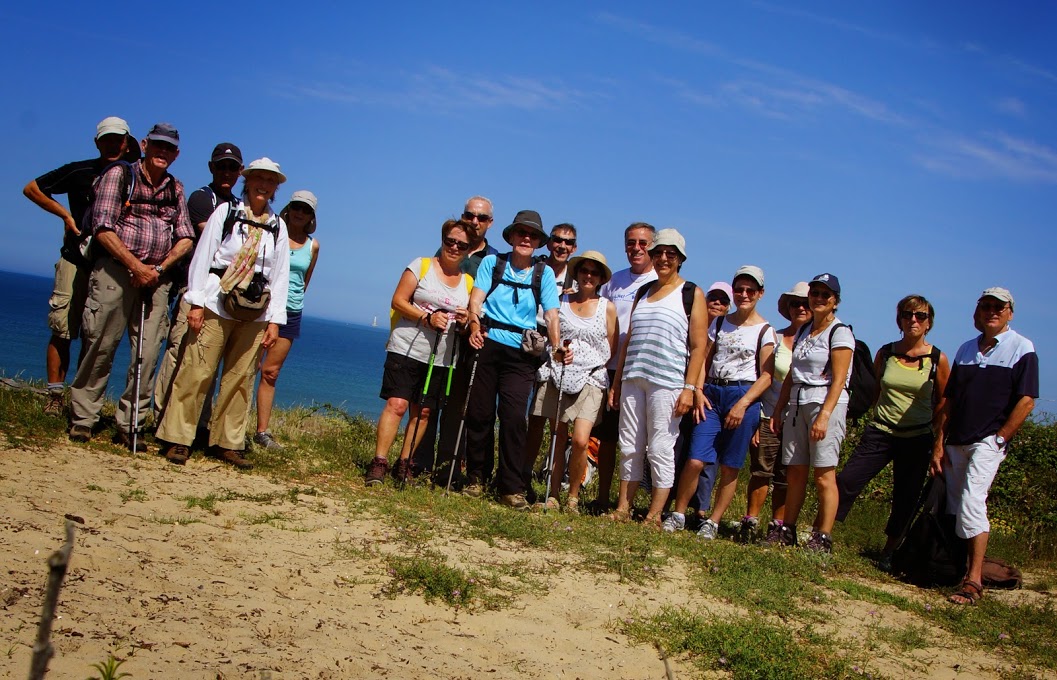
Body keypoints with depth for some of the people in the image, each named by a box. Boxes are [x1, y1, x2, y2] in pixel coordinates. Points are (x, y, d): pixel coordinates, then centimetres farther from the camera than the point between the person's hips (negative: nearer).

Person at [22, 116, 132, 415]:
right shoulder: (79, 171, 3)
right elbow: (31, 188, 12)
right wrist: (66, 214, 1)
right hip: (76, 259, -1)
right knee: (62, 329, -5)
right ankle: (55, 396, 1)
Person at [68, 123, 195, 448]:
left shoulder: (175, 188, 16)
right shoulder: (119, 175, 3)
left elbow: (186, 238, 11)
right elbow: (103, 228, -6)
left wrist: (159, 268, -5)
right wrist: (136, 266, -12)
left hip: (157, 277, 4)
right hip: (115, 269, -4)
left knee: (148, 354, -1)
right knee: (100, 346, -4)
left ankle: (129, 425, 6)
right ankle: (82, 419, 6)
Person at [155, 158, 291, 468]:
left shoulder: (278, 226, 13)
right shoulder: (226, 212, 6)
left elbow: (280, 274, 12)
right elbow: (202, 256, 2)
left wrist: (275, 320, 6)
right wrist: (196, 302, -7)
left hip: (255, 313, 3)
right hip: (216, 305, -3)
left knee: (241, 378, 3)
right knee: (197, 372, -5)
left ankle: (227, 443, 11)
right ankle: (177, 439, 2)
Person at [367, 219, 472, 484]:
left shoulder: (468, 281, 12)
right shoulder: (421, 266, 1)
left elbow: (472, 319, 18)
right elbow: (398, 301, -4)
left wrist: (466, 320, -6)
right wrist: (427, 317, -18)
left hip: (440, 358, 4)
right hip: (406, 349, -4)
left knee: (423, 412, 5)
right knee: (397, 404, -12)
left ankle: (403, 464, 14)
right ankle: (379, 463, -9)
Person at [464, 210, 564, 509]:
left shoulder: (544, 273, 8)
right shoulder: (492, 262, 8)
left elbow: (551, 315, 1)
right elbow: (476, 298, -4)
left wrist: (557, 346, -16)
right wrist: (475, 326, -23)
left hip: (521, 353, 0)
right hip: (487, 345, 0)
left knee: (514, 417, -10)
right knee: (479, 413, 3)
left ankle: (512, 488, -3)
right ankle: (476, 478, 18)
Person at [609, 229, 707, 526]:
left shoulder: (692, 294, 1)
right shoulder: (643, 292, 17)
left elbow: (698, 346, -5)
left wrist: (689, 388, -13)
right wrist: (616, 381, 15)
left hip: (667, 383, -5)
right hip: (633, 379, 5)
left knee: (660, 449, -3)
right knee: (629, 447, 7)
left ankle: (654, 515, 3)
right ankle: (623, 509, 15)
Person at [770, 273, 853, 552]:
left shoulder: (840, 333, -4)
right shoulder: (803, 331, 17)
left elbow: (838, 380, -12)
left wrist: (824, 415, -21)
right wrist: (778, 410, 15)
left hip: (826, 404, -6)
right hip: (796, 404, 6)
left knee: (824, 475, -6)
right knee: (795, 472, 6)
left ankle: (823, 538, -2)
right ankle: (788, 531, 13)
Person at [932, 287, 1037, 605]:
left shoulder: (1022, 349, -2)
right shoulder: (966, 350, 13)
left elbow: (1026, 401, -8)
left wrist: (999, 439, -11)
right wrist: (939, 444, 8)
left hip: (988, 442, -6)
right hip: (955, 442, 6)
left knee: (971, 502, -18)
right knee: (952, 506, 8)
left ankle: (974, 580, -16)